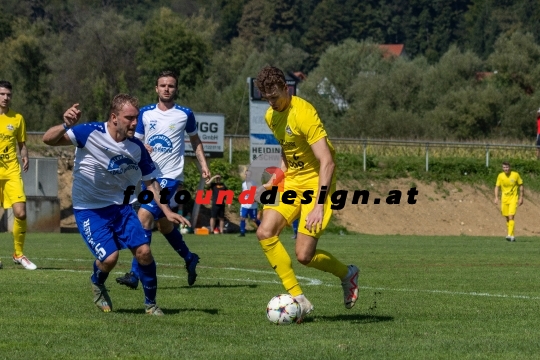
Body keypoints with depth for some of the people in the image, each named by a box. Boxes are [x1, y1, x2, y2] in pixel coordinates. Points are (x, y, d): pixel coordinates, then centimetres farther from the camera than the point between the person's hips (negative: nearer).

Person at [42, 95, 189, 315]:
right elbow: (48, 140, -26)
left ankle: (151, 304, 12)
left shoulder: (137, 148, -6)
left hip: (120, 206, 4)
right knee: (109, 257, -18)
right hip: (89, 210, -4)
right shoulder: (90, 133, -20)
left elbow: (150, 182, 7)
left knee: (143, 251, -10)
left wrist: (166, 211, -3)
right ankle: (97, 284, 20)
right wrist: (65, 126, -47)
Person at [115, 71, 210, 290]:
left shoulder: (185, 114, 0)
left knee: (144, 216, -20)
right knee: (163, 223, 17)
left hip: (170, 176, -5)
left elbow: (195, 140, 15)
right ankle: (189, 259, 40)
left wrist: (203, 164, 6)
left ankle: (135, 274, -20)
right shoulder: (145, 113, 6)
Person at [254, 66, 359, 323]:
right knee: (265, 233, -13)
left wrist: (319, 206, -32)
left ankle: (347, 274, 20)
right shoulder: (271, 116, 5)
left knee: (304, 256, -12)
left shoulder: (303, 114, -23)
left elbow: (327, 162, -27)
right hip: (291, 181, 8)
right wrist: (277, 177, 7)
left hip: (315, 183, -8)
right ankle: (298, 298, -6)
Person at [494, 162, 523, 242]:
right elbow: (497, 187, 4)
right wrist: (496, 197, -8)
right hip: (504, 198, 3)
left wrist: (521, 198, 0)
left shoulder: (515, 175, -8)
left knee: (511, 217, -17)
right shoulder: (500, 176, -3)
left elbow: (521, 185, 2)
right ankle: (512, 236, 20)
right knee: (507, 218, 8)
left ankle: (510, 235, -23)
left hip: (513, 198, -3)